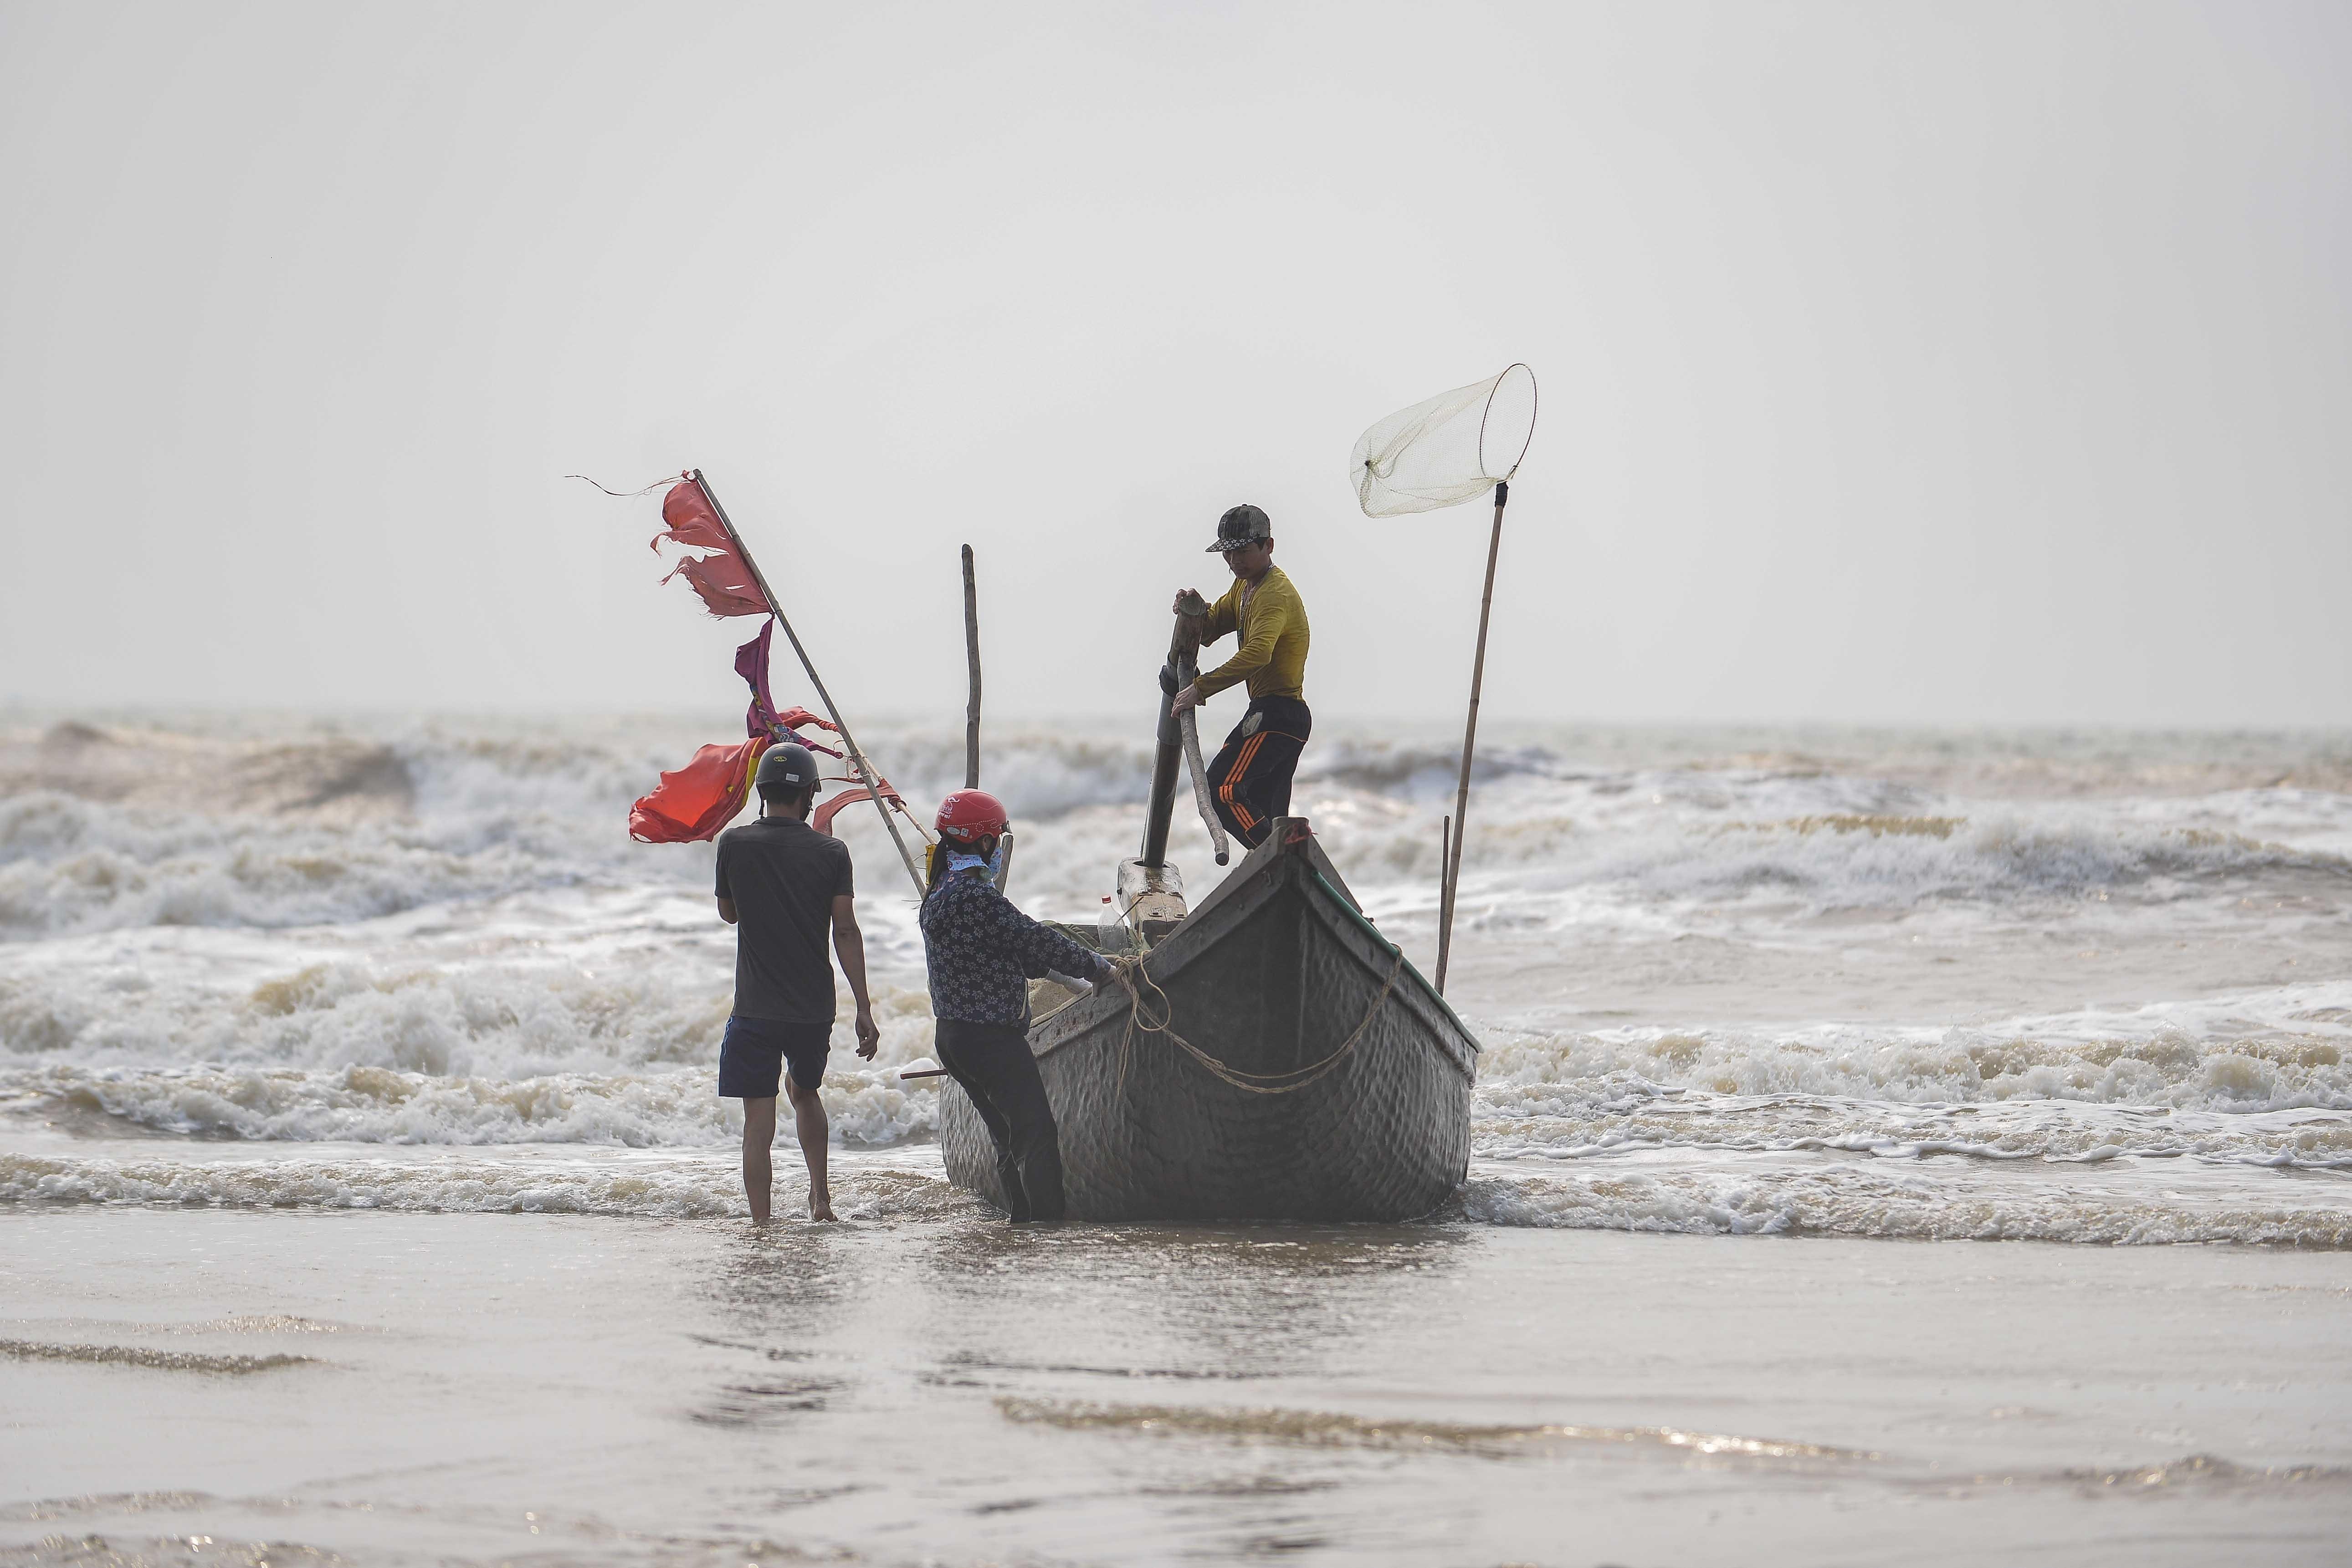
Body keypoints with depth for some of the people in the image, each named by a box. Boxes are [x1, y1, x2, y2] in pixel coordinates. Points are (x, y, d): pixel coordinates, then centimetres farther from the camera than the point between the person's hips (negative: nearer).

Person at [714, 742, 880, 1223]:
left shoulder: (735, 844, -4)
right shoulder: (831, 853, -3)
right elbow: (847, 933, -5)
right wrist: (865, 1010, -3)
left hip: (755, 1009, -2)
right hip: (815, 1008, 2)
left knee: (759, 1119, -1)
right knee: (804, 1091, 27)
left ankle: (761, 1225, -4)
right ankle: (820, 1194, 19)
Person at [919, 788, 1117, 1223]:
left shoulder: (940, 894, 14)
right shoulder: (975, 895, -19)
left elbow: (1015, 953, 18)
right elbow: (1034, 942, -17)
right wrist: (1096, 967, -7)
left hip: (955, 1037, 10)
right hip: (991, 1037, -10)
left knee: (1011, 1138, 15)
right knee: (1037, 1133, -10)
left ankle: (1023, 1219, 17)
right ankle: (1048, 1222, -13)